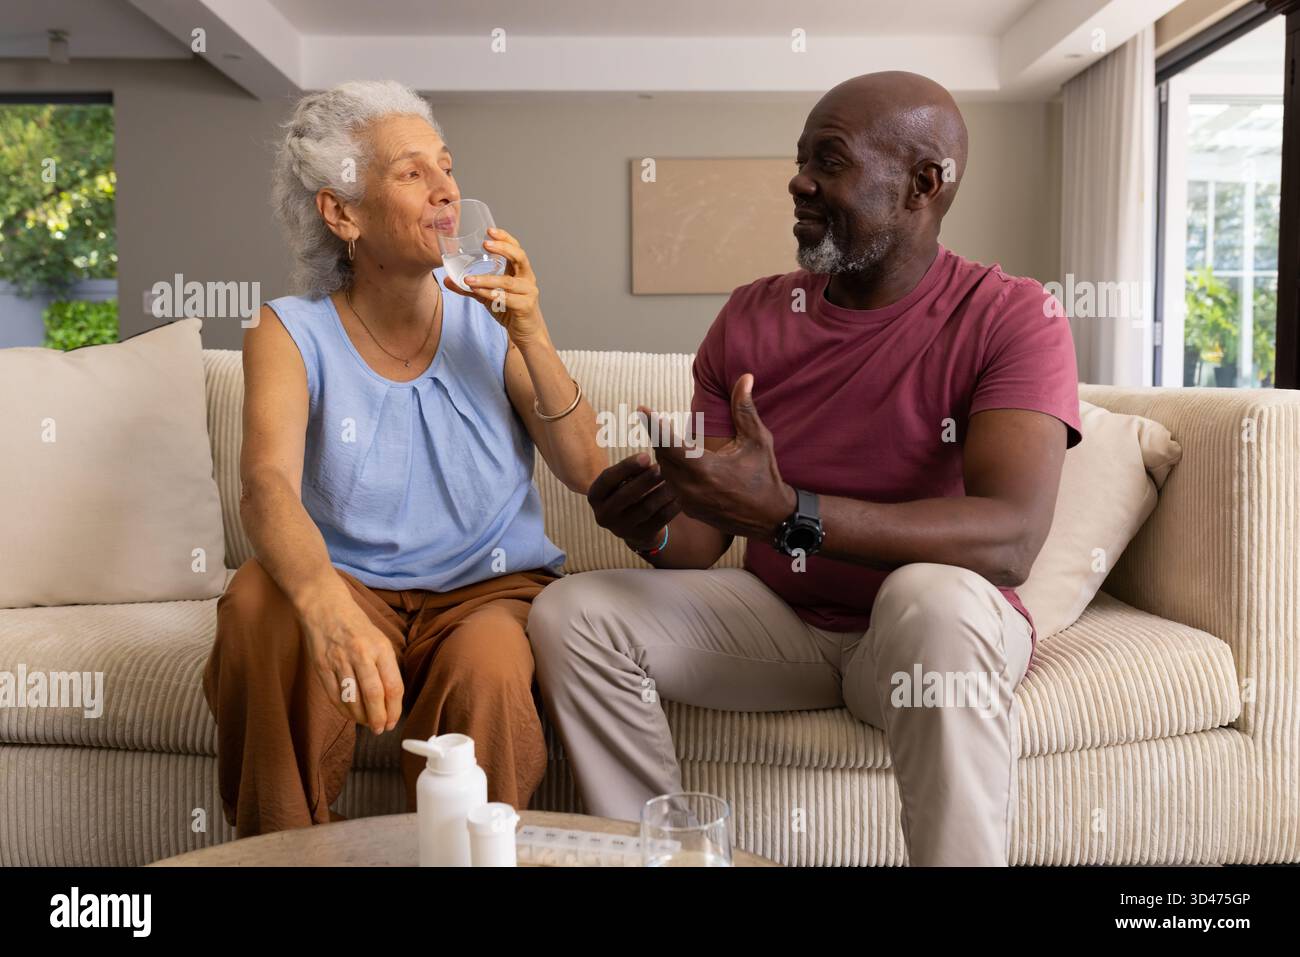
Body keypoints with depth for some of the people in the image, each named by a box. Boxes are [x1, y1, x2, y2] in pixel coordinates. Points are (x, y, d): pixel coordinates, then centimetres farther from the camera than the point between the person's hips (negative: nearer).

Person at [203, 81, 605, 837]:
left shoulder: (488, 314, -1)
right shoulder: (293, 333, -5)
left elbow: (587, 474, -5)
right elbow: (267, 484, -24)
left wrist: (532, 336, -19)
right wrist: (325, 602, -46)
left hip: (492, 586, 0)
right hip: (356, 590, 1)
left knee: (486, 671, -32)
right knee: (260, 598, -30)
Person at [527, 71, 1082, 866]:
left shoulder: (1013, 316, -13)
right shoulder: (751, 317, -1)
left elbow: (1011, 539, -29)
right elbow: (707, 538, 0)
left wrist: (786, 512, -39)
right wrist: (655, 527, -26)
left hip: (940, 623, -4)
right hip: (781, 619, 5)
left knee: (936, 600, -38)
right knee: (573, 615, -14)